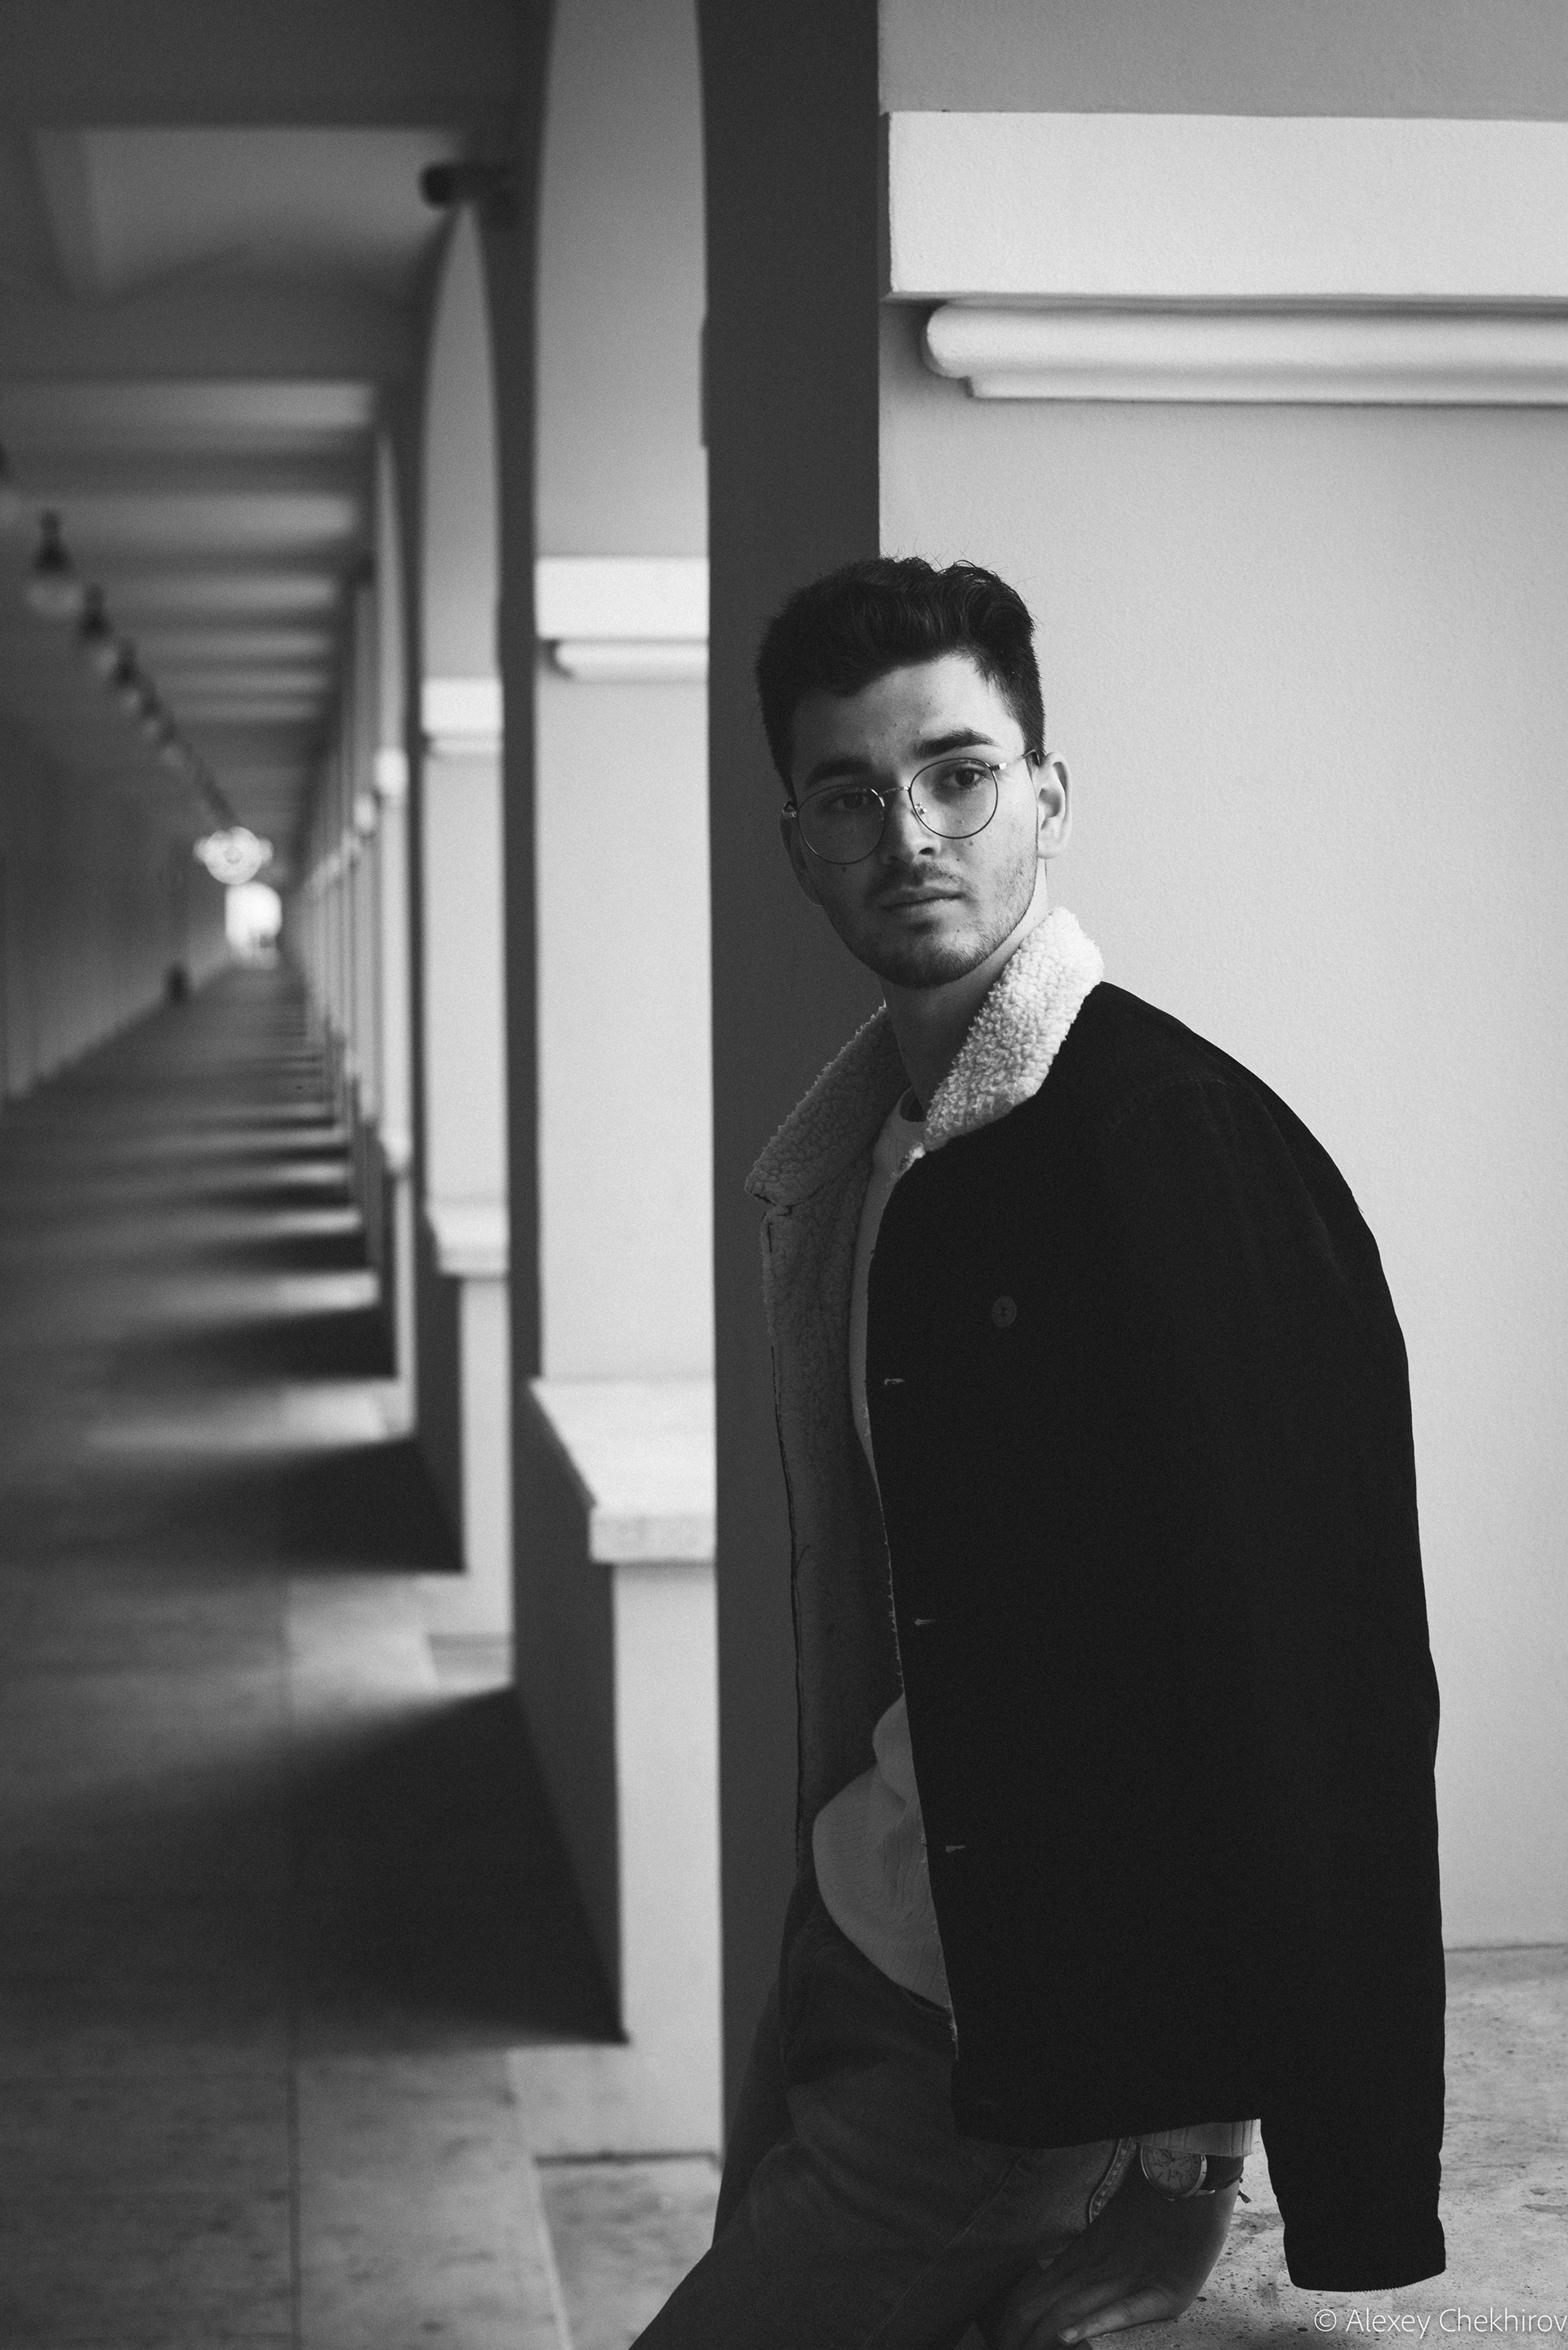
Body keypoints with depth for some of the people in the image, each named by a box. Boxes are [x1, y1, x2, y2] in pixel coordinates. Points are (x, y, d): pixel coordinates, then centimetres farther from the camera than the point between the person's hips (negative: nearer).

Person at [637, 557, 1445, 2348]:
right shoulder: (836, 1146, 6)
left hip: (1017, 2039, -8)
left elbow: (1301, 1696, -21)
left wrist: (1176, 2164, -19)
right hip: (850, 1949, 8)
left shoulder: (1183, 1155, -20)